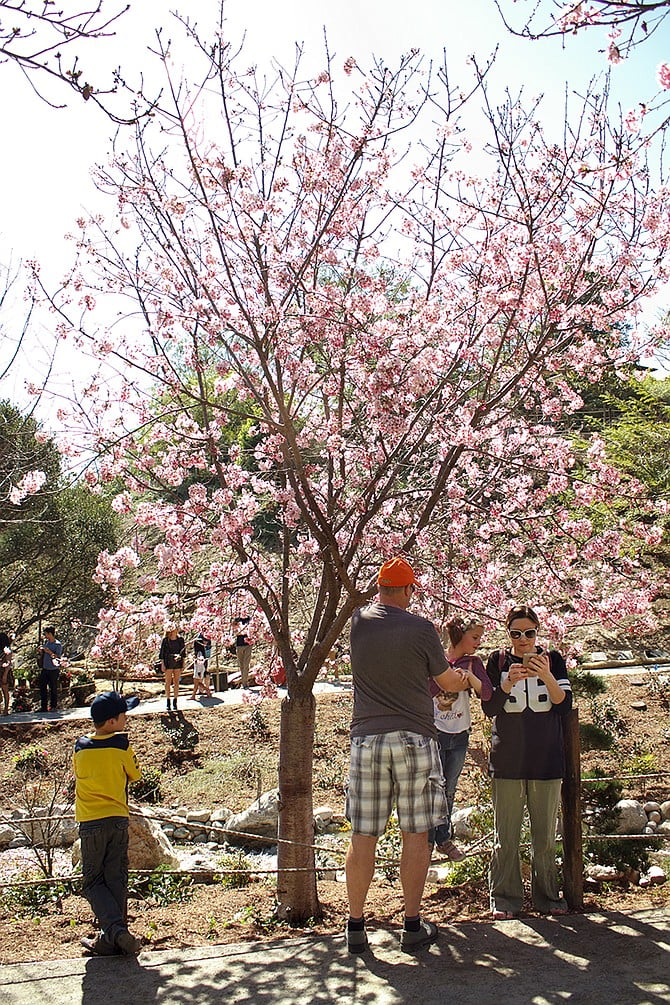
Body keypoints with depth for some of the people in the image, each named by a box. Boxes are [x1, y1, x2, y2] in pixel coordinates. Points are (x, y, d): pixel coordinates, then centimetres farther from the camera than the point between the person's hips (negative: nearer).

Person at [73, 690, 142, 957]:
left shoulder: (80, 746, 1)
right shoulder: (121, 745, -7)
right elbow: (134, 775, 7)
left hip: (89, 823, 1)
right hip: (118, 819, 0)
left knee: (93, 882, 7)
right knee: (116, 881, 8)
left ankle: (115, 930, -13)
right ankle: (112, 941, 9)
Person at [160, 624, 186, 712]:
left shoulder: (180, 639, 4)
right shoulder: (165, 640, -3)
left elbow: (183, 651, 10)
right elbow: (162, 652, -1)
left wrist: (183, 663, 6)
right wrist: (162, 664, -6)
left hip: (178, 662, 2)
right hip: (168, 662, -2)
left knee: (176, 682, 5)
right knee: (168, 682, 1)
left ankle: (175, 702, 12)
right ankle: (168, 702, 7)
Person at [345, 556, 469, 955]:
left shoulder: (359, 621, 2)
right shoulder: (421, 628, -4)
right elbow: (448, 681, 8)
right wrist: (467, 679, 31)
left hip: (367, 739, 2)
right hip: (414, 739, -2)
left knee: (363, 837, 6)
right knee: (416, 834, 6)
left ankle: (356, 926, 11)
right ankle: (413, 925, 11)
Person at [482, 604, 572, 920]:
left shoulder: (553, 659, 5)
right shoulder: (498, 661, 4)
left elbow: (565, 706, -3)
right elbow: (489, 708, -1)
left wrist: (547, 676, -20)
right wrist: (508, 683, -19)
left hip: (547, 761, 1)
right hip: (507, 761, 0)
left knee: (545, 835, 6)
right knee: (505, 836, 1)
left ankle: (547, 896, 19)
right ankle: (504, 899, 11)